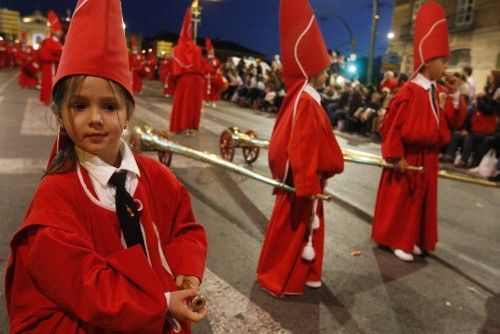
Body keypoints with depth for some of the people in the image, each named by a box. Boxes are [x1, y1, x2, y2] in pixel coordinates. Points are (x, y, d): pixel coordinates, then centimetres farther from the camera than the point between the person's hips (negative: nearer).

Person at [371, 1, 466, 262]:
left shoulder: (439, 93, 8)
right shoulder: (408, 92, -17)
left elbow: (454, 123, 10)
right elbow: (391, 126, -18)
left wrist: (454, 96, -2)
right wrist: (396, 156, -19)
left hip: (428, 157, 9)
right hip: (408, 157, -8)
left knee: (422, 200, 15)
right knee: (400, 200, 3)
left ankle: (413, 239, 28)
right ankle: (397, 240, 17)